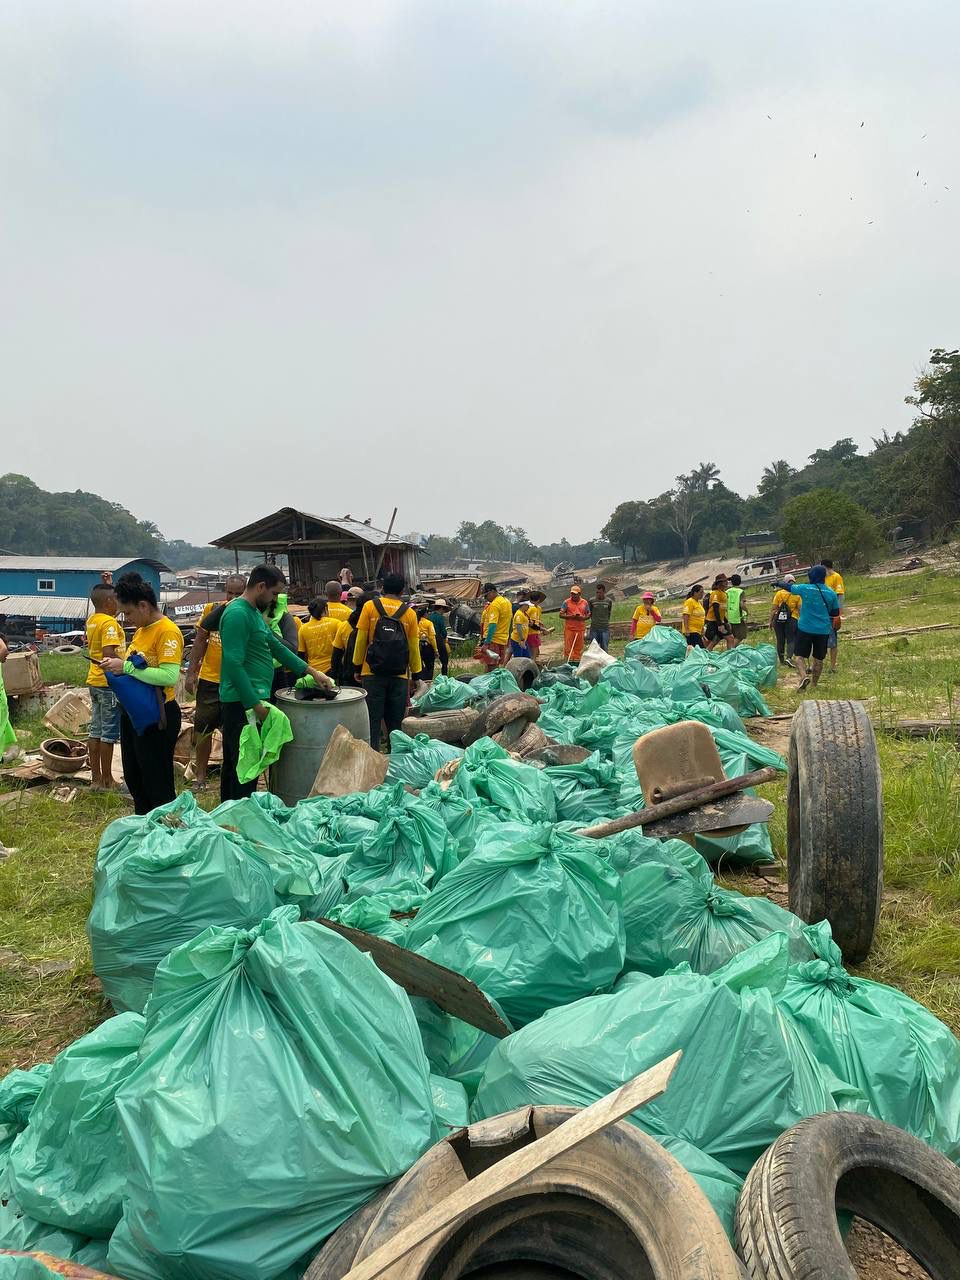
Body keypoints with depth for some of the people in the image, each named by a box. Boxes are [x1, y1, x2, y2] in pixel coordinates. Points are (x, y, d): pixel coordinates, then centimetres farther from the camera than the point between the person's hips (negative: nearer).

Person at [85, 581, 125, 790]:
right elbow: (109, 654, -27)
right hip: (109, 682, -9)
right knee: (109, 733, -1)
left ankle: (96, 778, 18)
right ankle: (107, 780, 5)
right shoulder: (109, 623, -17)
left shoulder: (92, 620, 8)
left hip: (94, 681, 9)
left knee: (96, 731, 12)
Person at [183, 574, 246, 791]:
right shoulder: (212, 609, 0)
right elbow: (200, 641, 6)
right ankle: (200, 774, 26)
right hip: (209, 680, 2)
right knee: (203, 728, 11)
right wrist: (191, 673, 3)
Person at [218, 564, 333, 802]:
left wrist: (312, 672, 17)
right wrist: (255, 704, -21)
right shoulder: (238, 614, -17)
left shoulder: (254, 613, 15)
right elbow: (234, 664, -22)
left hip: (251, 700, 11)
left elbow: (277, 646, 20)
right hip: (243, 703, -11)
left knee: (233, 765, 18)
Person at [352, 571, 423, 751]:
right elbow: (414, 647, 6)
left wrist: (357, 667, 10)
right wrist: (416, 674, 16)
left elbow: (361, 640, -1)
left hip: (372, 673, -1)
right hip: (399, 675, 1)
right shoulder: (409, 613, 3)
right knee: (395, 722, 8)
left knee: (373, 720, 2)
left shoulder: (370, 606, -1)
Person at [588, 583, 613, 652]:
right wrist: (594, 621, 10)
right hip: (594, 628, 0)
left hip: (605, 628, 0)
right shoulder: (592, 601, 2)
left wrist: (605, 622, 11)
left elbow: (609, 614, 13)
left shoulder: (609, 601, 3)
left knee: (604, 648, 0)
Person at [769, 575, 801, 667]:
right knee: (791, 640, 2)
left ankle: (781, 660, 19)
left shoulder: (779, 593, -1)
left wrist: (771, 621, 5)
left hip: (779, 620, 1)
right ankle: (789, 657, -19)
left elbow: (773, 609, -1)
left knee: (780, 641, 10)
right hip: (792, 620, -1)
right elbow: (800, 609, -3)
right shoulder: (797, 595, -3)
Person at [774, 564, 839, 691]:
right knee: (819, 658, 14)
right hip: (823, 630, 3)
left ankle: (804, 676, -22)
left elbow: (789, 587, 9)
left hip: (805, 628, -3)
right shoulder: (831, 593, -2)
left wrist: (779, 583, 28)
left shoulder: (805, 588, -9)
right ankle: (815, 684, 23)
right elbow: (836, 613, 6)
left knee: (799, 655, 3)